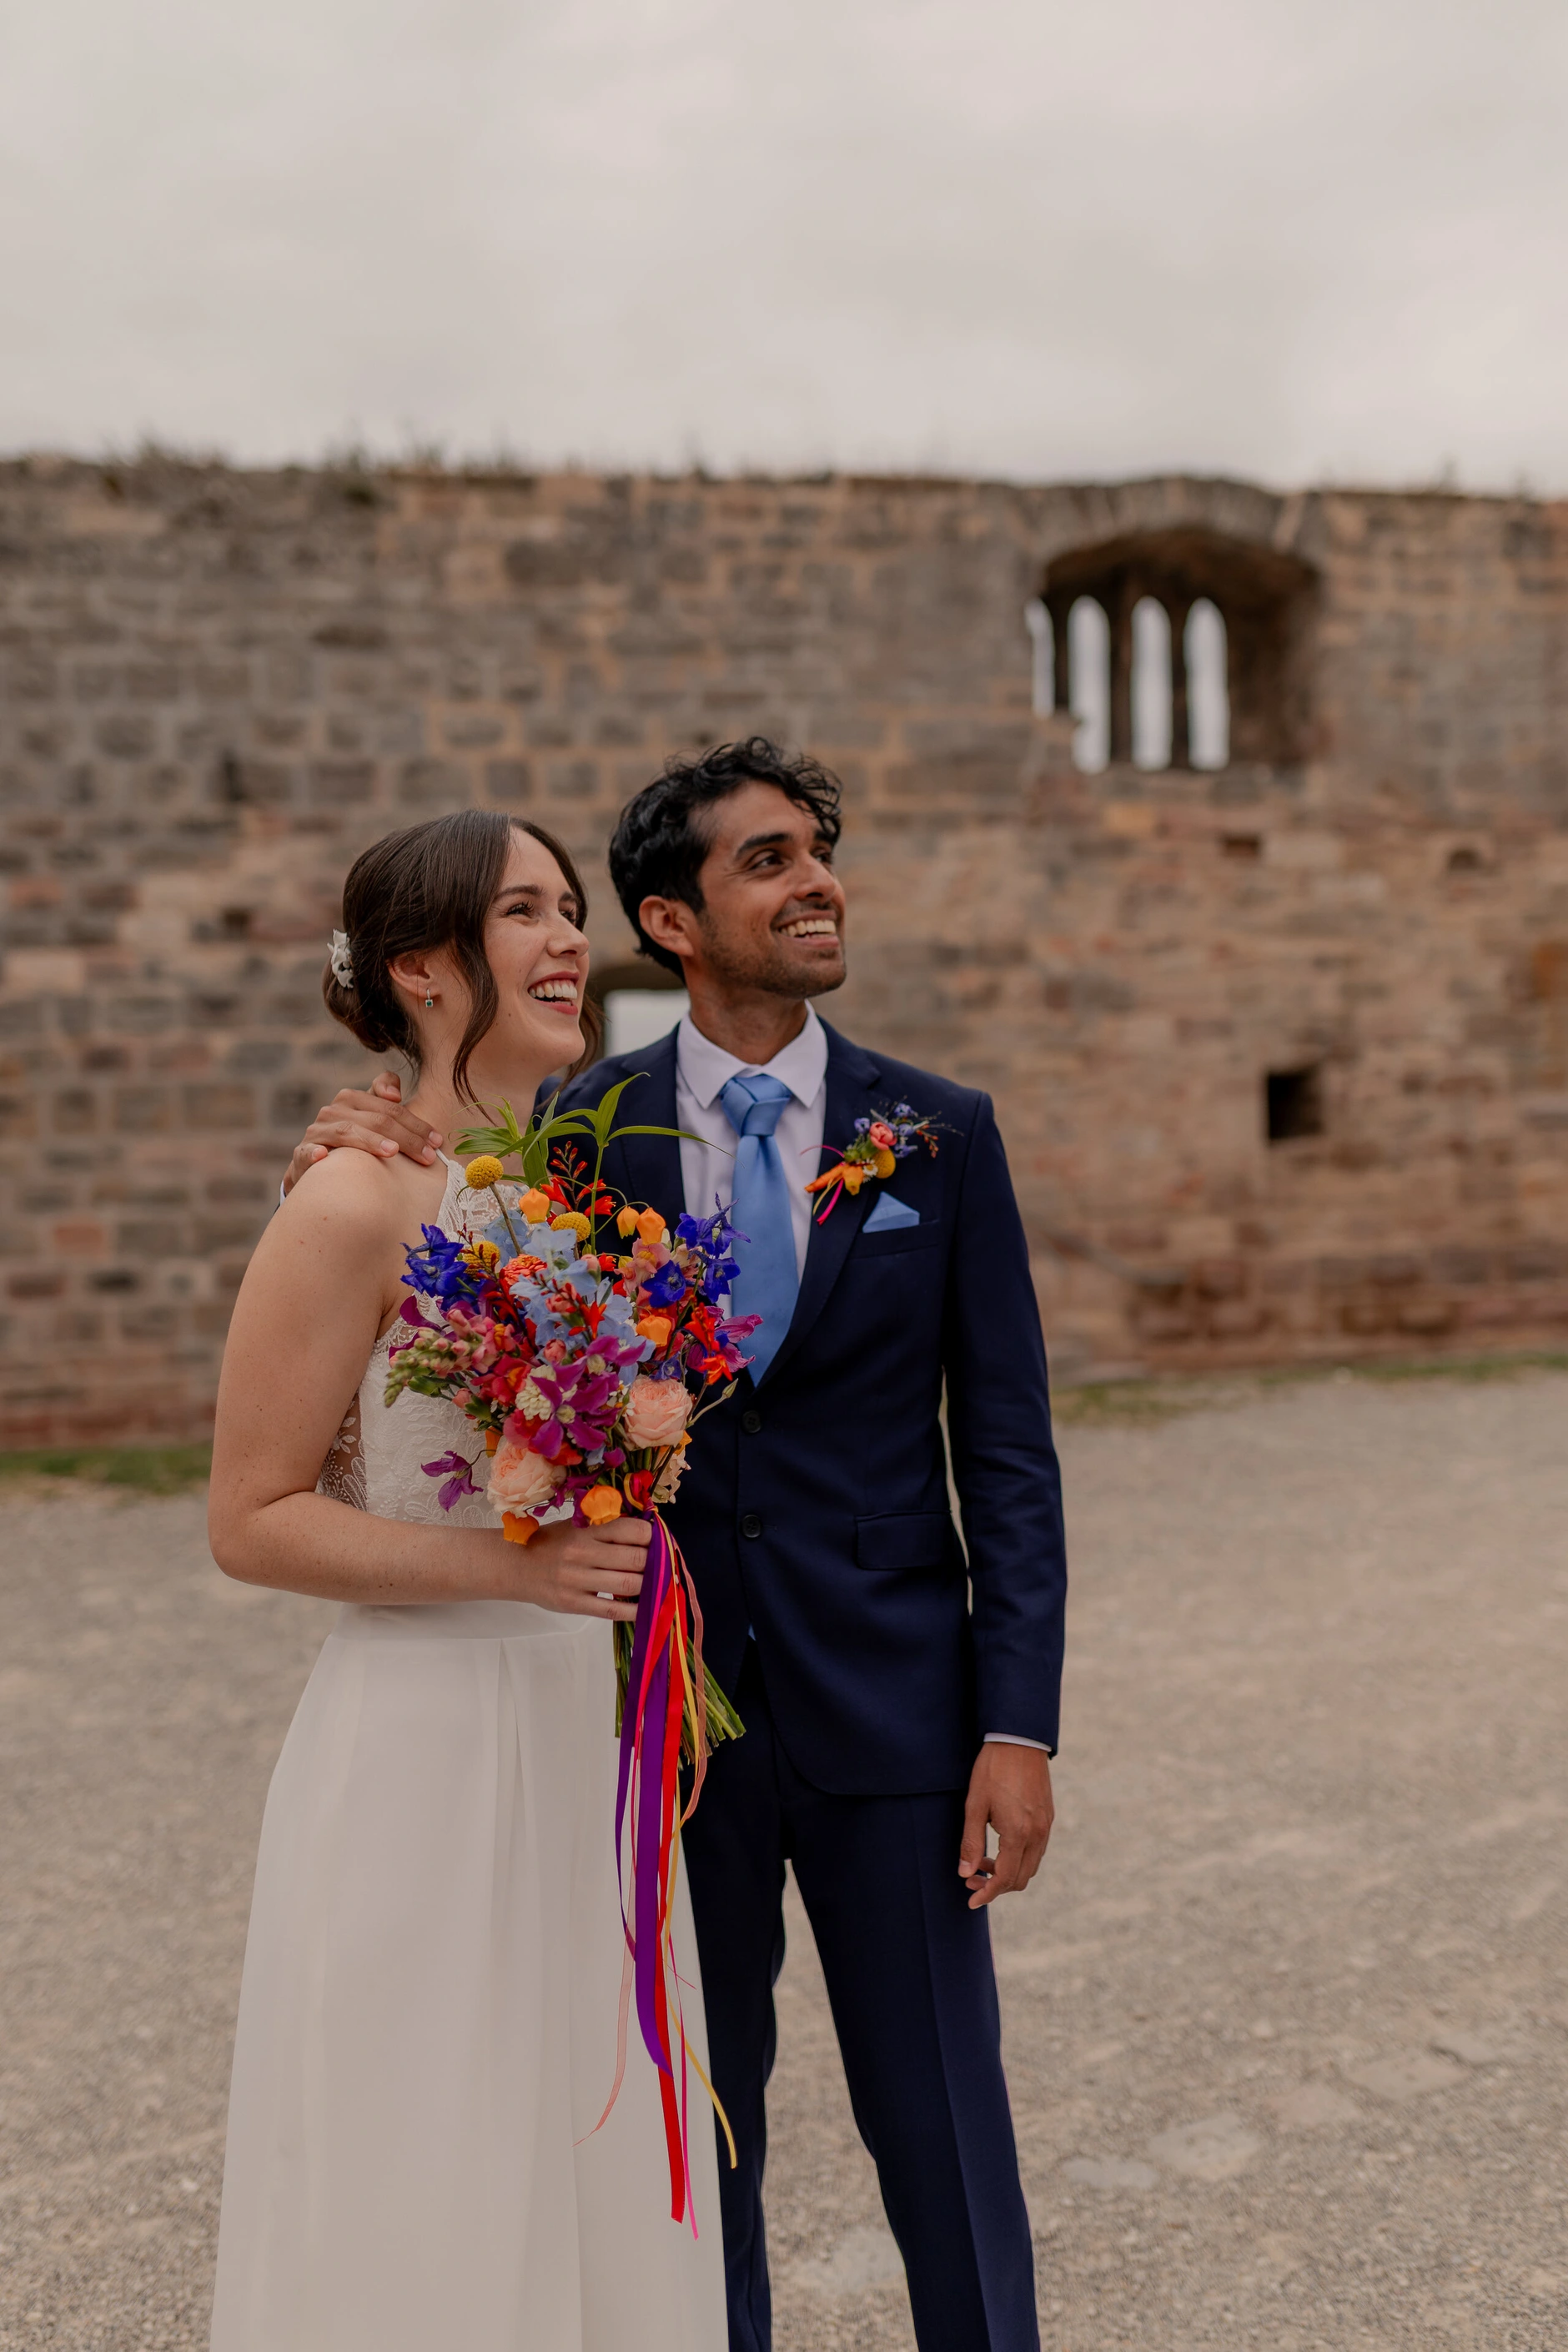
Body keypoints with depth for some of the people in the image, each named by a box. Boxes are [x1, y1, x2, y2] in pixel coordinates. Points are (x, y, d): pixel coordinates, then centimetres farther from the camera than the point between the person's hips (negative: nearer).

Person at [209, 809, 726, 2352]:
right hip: (425, 1747, -7)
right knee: (431, 2203, 8)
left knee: (595, 2173, 18)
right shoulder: (357, 1206, -15)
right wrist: (506, 1563, -20)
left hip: (592, 1742, 7)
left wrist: (642, 1602, 10)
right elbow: (252, 1521, -13)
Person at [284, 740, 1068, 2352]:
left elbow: (1008, 1450, -2)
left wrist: (1018, 1728, -8)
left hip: (889, 1707, 0)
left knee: (946, 2139, 12)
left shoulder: (941, 1132, -2)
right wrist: (378, 1165, -16)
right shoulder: (581, 1130, -2)